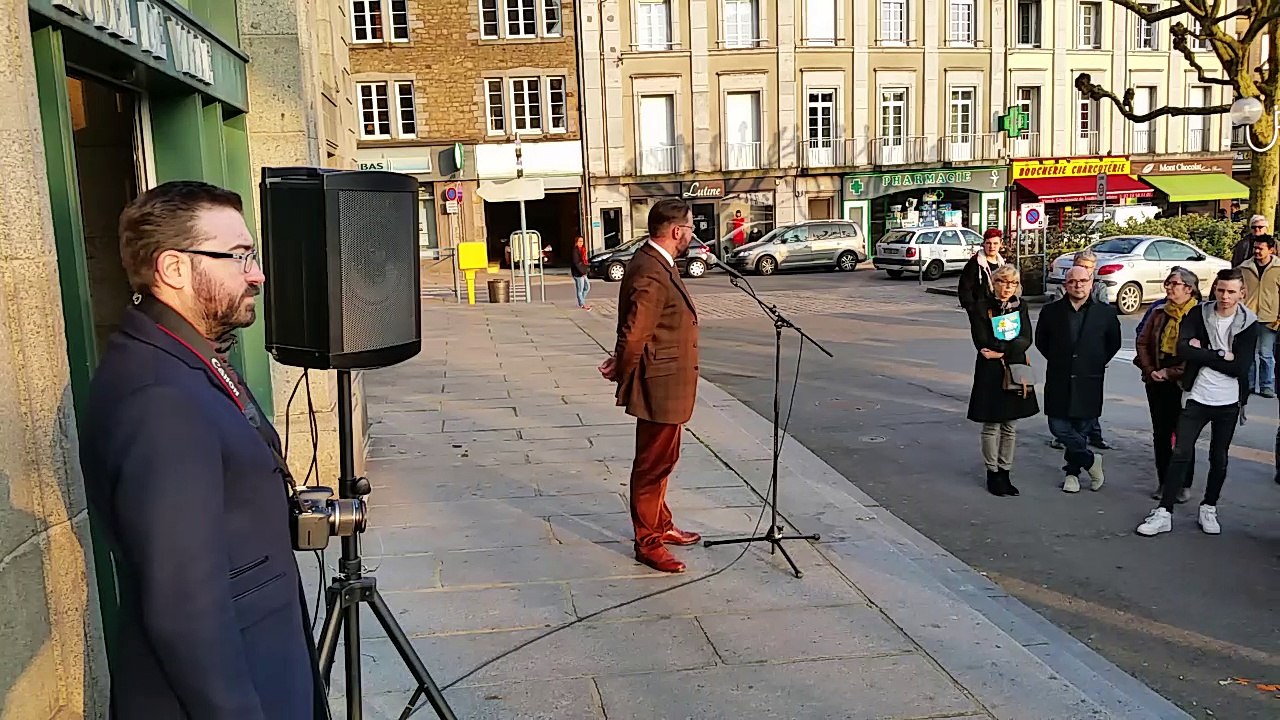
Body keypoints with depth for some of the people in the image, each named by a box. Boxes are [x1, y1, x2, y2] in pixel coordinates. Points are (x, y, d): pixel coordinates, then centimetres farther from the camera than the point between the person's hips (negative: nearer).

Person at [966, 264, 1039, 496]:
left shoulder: (1020, 306, 8)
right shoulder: (981, 307, -4)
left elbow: (1026, 339, -4)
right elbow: (983, 342, -12)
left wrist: (1001, 351, -17)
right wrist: (1012, 346, -11)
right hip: (990, 373, -4)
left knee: (1010, 427, 9)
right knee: (992, 426, 2)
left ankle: (1005, 473, 19)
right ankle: (992, 473, 13)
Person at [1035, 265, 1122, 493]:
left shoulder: (1105, 313, -1)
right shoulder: (1051, 311, 0)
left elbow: (1114, 343, 14)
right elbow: (1041, 341, 14)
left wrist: (1098, 363, 10)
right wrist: (1057, 360, 11)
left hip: (1088, 383, -1)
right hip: (1058, 381, 1)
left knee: (1081, 429, 6)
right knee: (1059, 428, -5)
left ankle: (1073, 471, 24)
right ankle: (1090, 460, 16)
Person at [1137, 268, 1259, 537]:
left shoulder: (1248, 324, -5)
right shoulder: (1198, 314, -3)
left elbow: (1240, 367, -15)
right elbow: (1183, 349, -17)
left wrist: (1202, 354, -14)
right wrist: (1221, 356, -17)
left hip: (1228, 402, 1)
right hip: (1197, 397, 0)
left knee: (1219, 459, 12)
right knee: (1181, 454, -3)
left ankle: (1209, 509, 29)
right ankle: (1164, 513, 1)